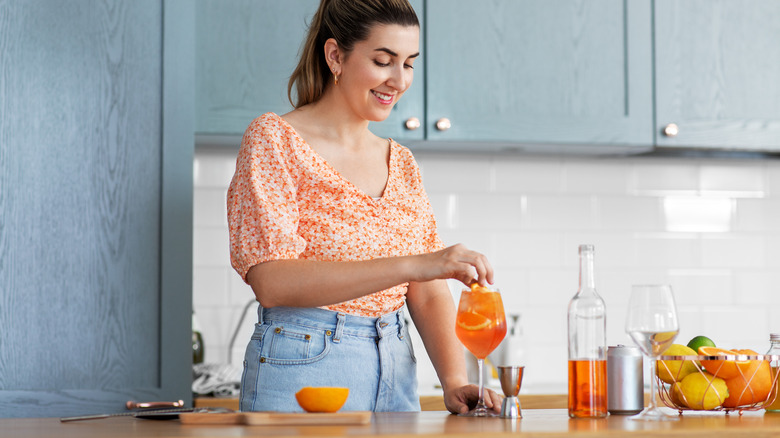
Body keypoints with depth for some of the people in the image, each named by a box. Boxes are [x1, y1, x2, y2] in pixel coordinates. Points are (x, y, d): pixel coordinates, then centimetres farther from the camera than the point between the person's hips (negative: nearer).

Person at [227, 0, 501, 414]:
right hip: (301, 370, -5)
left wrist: (454, 381, -9)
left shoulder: (401, 162, 11)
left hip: (395, 375, 5)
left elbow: (428, 292, 9)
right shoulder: (274, 139, -6)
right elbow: (272, 281, -19)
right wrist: (410, 265, -26)